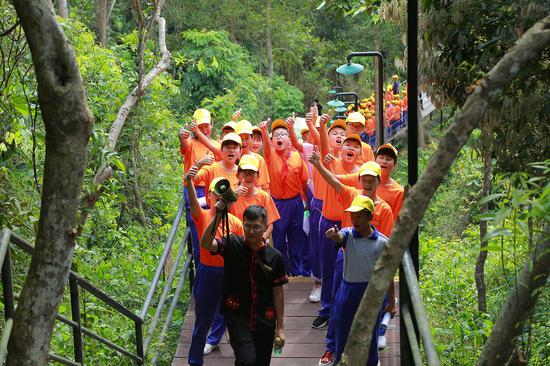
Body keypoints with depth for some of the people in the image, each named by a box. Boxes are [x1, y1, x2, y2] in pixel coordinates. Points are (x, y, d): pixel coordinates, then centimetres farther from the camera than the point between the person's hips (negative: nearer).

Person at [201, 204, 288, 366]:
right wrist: (218, 216, -35)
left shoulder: (274, 256, -3)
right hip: (238, 316, -2)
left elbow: (278, 292, 2)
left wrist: (280, 327, 4)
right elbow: (206, 244, -25)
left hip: (264, 321, 3)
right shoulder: (232, 245, -6)